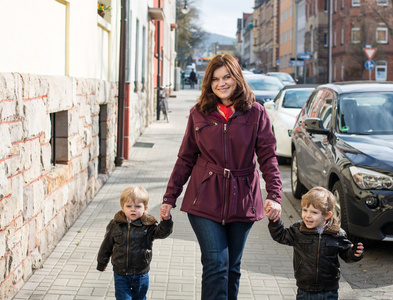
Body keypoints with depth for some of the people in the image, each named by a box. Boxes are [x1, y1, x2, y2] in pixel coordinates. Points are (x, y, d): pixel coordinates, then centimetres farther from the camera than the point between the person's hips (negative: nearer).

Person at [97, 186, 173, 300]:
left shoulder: (148, 225, -9)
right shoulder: (115, 225, -6)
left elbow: (162, 232, -25)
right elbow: (106, 246, 6)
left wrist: (166, 219, -44)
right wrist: (101, 263, 16)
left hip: (141, 275, 0)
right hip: (121, 274, 0)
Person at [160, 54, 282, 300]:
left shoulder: (255, 113, 0)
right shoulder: (199, 114, 4)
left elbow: (268, 157, -4)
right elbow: (185, 159, 9)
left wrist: (275, 195, -16)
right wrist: (170, 198, 6)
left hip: (241, 201, 1)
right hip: (205, 201, 0)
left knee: (232, 267, 12)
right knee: (216, 265, -8)